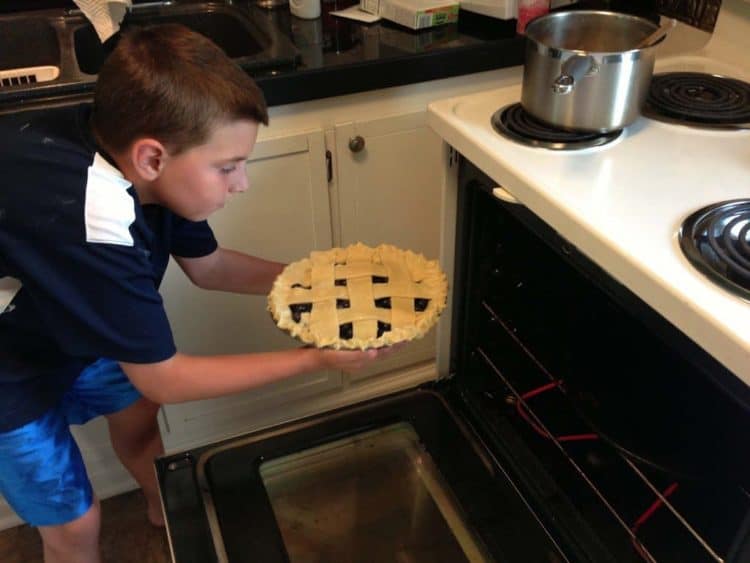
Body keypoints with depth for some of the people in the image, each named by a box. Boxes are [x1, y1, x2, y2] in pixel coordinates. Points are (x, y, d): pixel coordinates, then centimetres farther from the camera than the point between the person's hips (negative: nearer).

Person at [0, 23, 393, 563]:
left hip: (61, 323, 7)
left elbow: (208, 264, -1)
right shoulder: (87, 221, -42)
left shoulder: (122, 142, -19)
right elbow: (163, 379, -28)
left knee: (136, 408, 22)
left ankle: (168, 510, 50)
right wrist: (314, 357, -24)